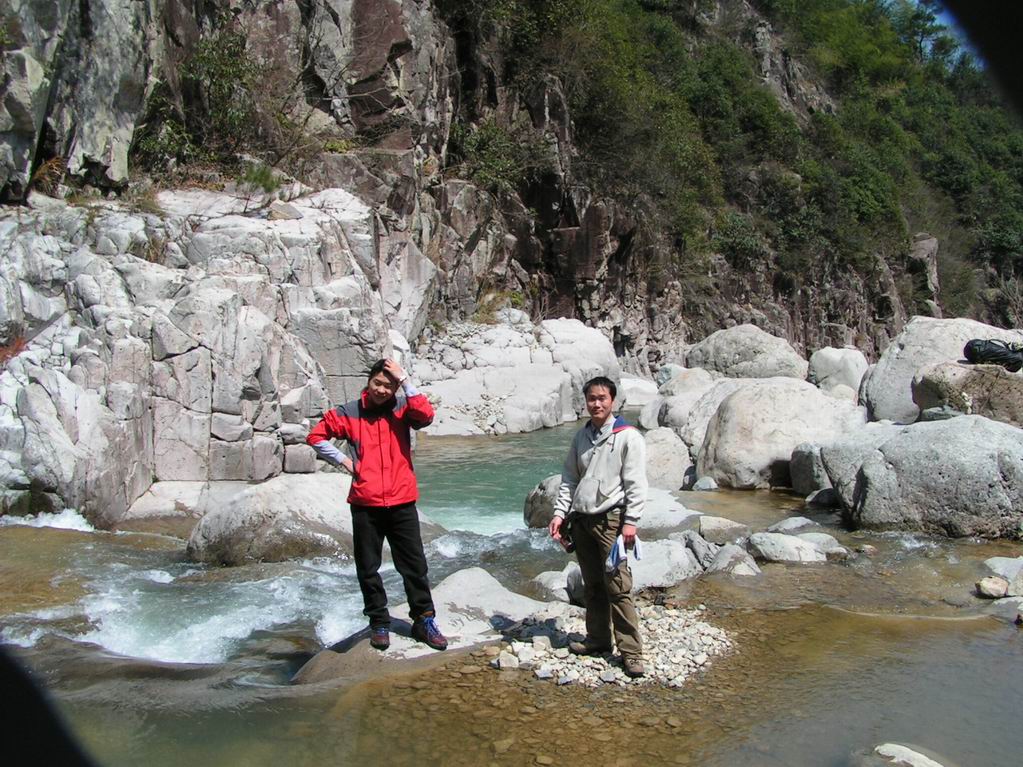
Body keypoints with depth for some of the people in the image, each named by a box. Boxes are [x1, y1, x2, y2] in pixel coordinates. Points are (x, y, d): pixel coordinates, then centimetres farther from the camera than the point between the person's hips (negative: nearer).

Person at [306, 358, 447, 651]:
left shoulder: (402, 409, 1)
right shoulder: (349, 413, 2)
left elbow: (426, 415, -21)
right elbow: (316, 436, 11)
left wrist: (404, 380, -18)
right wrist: (342, 460, 2)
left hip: (402, 502, 0)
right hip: (365, 505, 1)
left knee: (415, 566, 6)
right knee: (368, 568, 9)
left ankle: (424, 621, 17)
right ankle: (379, 623, 23)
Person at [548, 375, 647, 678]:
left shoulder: (628, 437, -6)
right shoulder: (581, 436, 13)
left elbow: (636, 484, -10)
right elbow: (569, 479, 16)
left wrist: (630, 522, -15)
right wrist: (560, 513, 6)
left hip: (611, 520, -6)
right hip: (582, 520, 6)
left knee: (618, 586, -9)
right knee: (592, 585, 14)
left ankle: (631, 651, -1)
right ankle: (598, 639, 27)